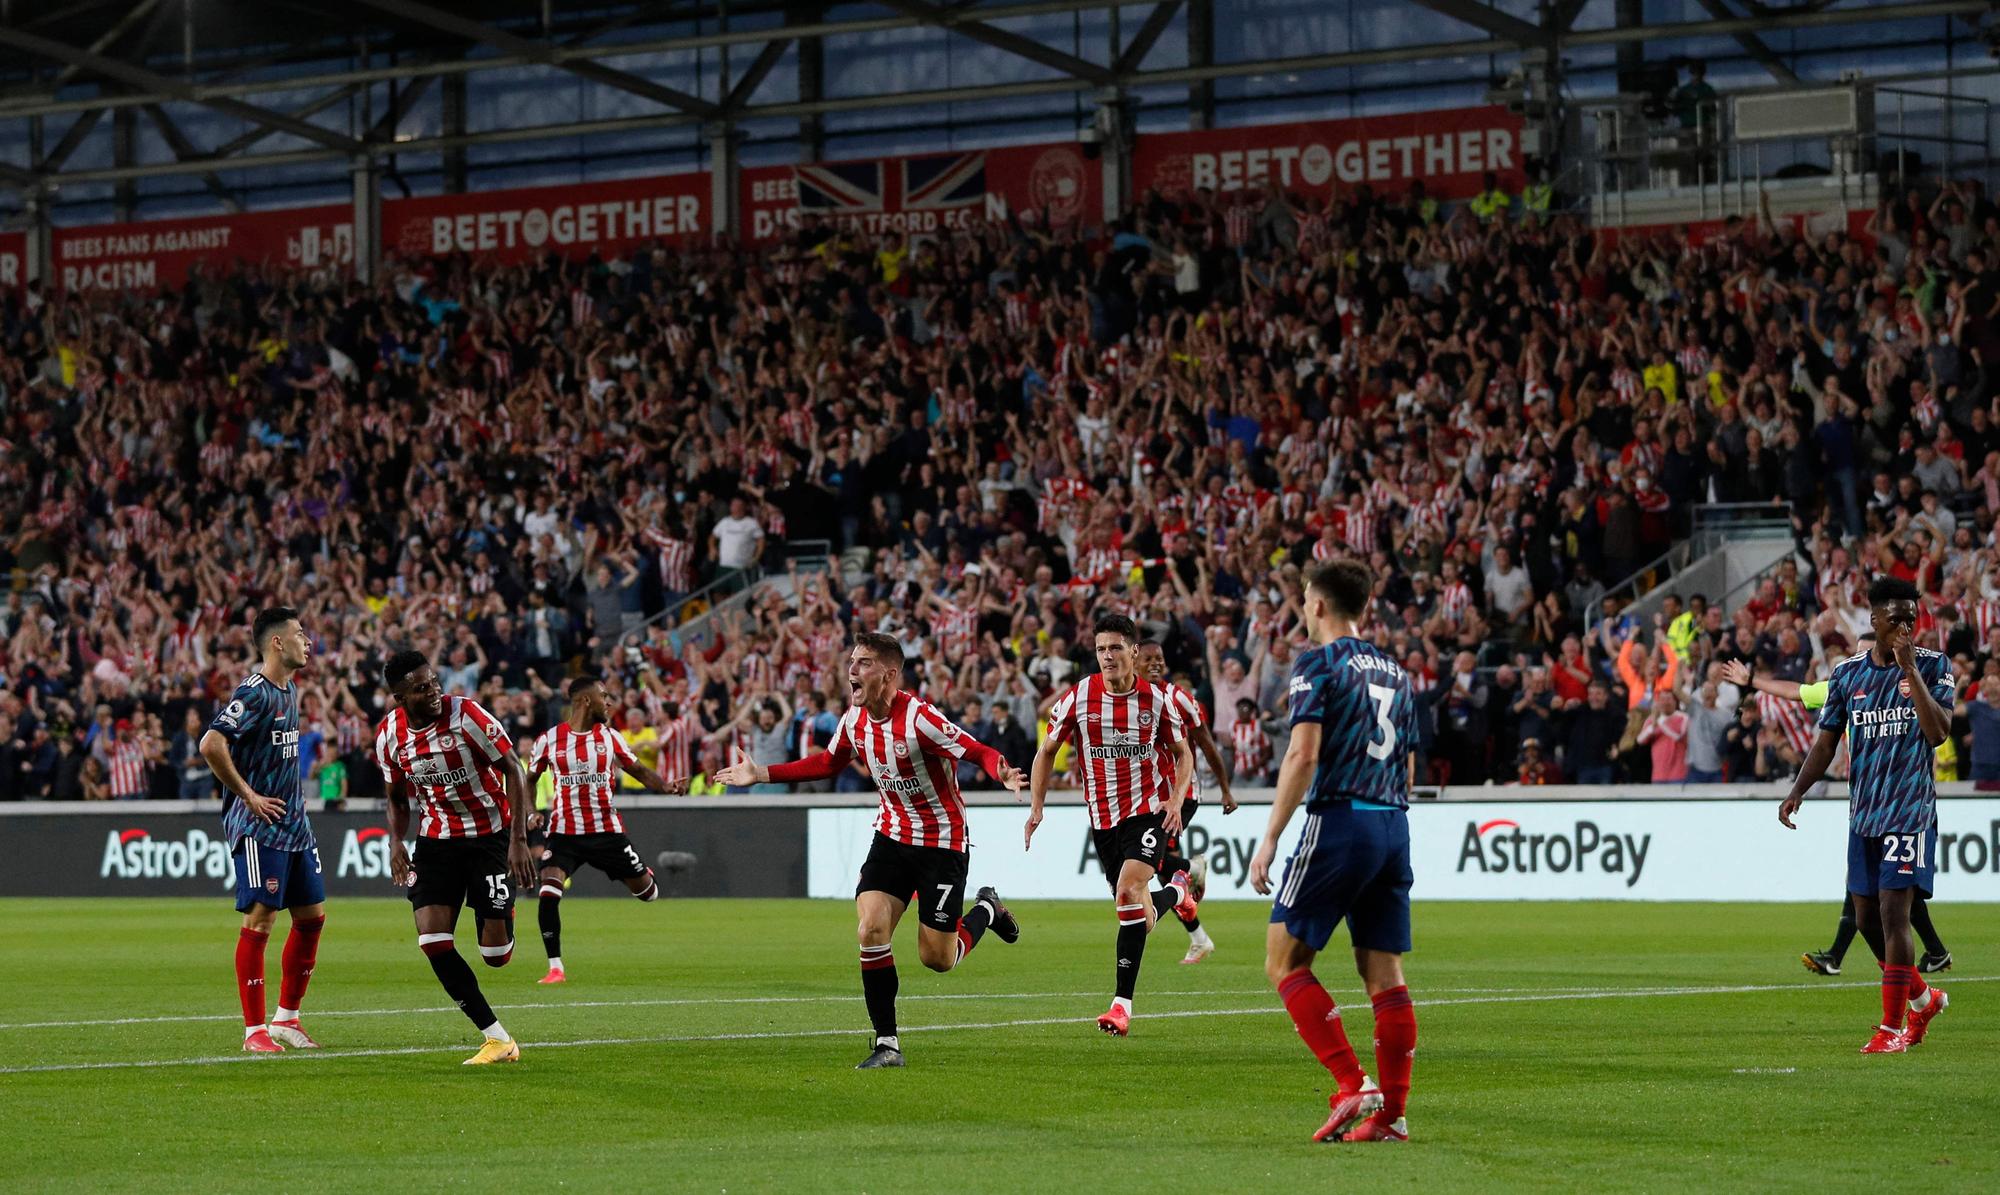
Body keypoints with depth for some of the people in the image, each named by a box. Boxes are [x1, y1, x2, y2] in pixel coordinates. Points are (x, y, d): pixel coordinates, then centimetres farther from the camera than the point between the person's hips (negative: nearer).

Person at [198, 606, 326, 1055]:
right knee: (260, 920, -7)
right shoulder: (255, 693, -16)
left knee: (312, 916, 9)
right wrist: (248, 796, -19)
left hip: (294, 823, 9)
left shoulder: (288, 689, 13)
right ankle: (254, 1030, -3)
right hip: (259, 827, -9)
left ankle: (286, 1019, 19)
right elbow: (211, 745, -26)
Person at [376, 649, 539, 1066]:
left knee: (496, 955, -8)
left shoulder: (467, 715, -17)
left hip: (490, 835, -4)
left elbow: (513, 771, -12)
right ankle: (497, 1040, -8)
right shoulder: (389, 734, -3)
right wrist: (396, 843, -7)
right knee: (431, 940, -15)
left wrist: (518, 840, -19)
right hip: (437, 839, 4)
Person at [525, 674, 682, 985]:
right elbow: (530, 779, 12)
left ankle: (645, 875, 49)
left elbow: (639, 771, 8)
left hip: (607, 831, 2)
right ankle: (555, 967, -13)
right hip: (564, 832, -2)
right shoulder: (549, 739, -2)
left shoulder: (609, 737, 2)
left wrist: (666, 786, -10)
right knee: (548, 893, -22)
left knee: (647, 892, 9)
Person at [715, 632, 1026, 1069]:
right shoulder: (854, 721, -2)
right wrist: (762, 774, 13)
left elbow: (978, 752, -26)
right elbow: (828, 762, 17)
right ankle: (887, 1044, -3)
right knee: (870, 930, -13)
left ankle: (986, 910, 32)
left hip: (942, 842, -6)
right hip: (893, 834, 6)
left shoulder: (919, 718, -25)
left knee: (937, 958, -2)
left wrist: (1002, 772, -49)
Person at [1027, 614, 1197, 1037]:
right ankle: (1176, 892, 46)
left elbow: (1183, 752, 7)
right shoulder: (1078, 697, -4)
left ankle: (1122, 1003, -18)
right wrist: (1036, 805, -2)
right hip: (1102, 817, 3)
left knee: (1129, 891, -23)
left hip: (1149, 809, -3)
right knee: (1135, 907, 8)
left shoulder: (1157, 699, -5)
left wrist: (1176, 799, -9)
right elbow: (1047, 751, 7)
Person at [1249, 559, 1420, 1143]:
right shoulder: (1396, 672, 18)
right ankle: (1390, 1113, 2)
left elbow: (1304, 755, -15)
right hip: (1394, 826, 7)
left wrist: (1270, 838, -14)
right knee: (1384, 972, 6)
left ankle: (1353, 1086, -11)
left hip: (1338, 820, -7)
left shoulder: (1318, 664, -5)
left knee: (1284, 960, 0)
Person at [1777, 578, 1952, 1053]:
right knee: (1867, 920, 9)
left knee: (1893, 911, -13)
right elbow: (1827, 742, 11)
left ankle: (1892, 1027, -8)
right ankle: (1922, 997, 31)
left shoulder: (1932, 666, -3)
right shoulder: (1848, 673, 7)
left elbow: (1938, 732, -17)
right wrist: (1797, 792, -1)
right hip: (1863, 814, 5)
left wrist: (1910, 669, -20)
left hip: (1911, 812, -5)